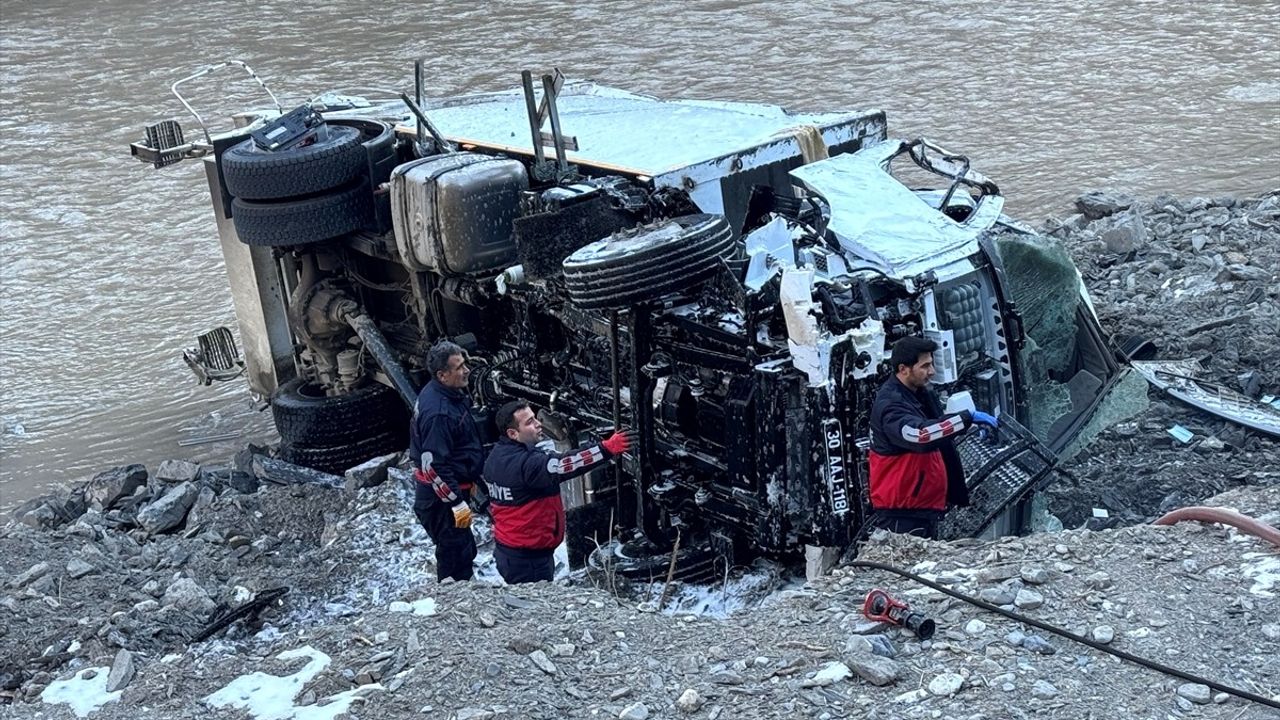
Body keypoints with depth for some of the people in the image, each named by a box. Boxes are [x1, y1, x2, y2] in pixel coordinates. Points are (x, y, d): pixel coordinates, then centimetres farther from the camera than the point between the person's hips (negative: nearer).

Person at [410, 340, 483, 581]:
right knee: (455, 555, 0)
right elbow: (433, 465, -28)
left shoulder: (450, 394, 2)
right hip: (441, 497, -10)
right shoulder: (438, 412, -29)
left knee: (465, 550, 22)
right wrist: (457, 503, -24)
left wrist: (470, 479, 24)